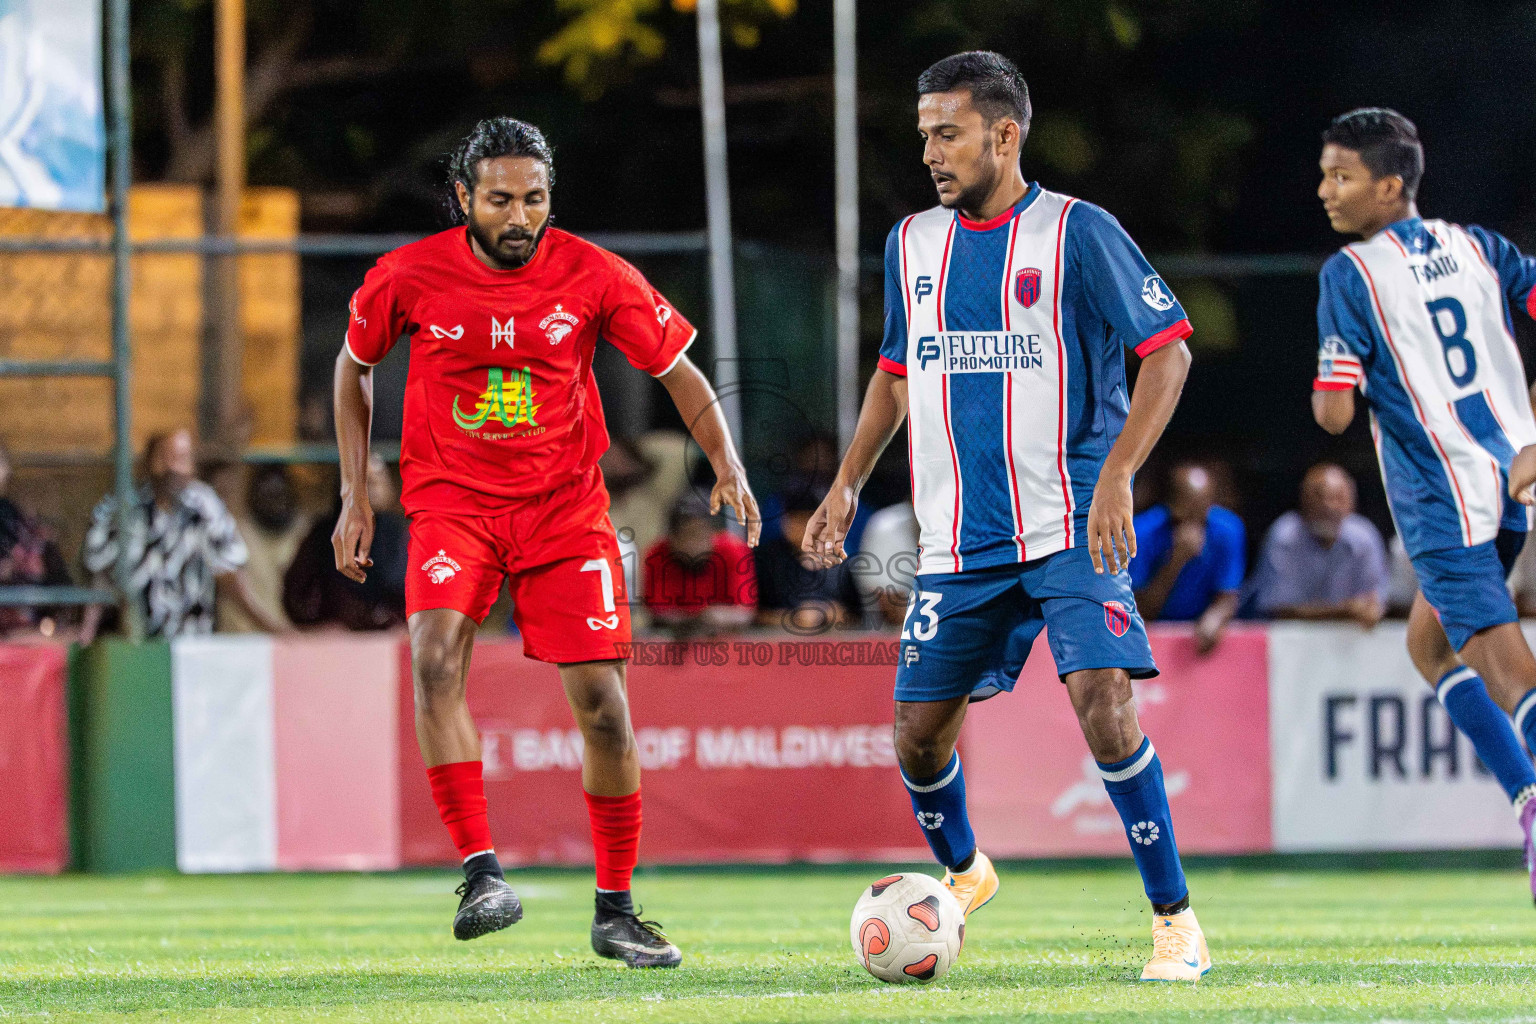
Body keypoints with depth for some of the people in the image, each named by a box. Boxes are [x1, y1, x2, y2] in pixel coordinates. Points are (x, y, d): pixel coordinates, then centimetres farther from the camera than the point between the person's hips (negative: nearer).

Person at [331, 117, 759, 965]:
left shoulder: (592, 276, -9)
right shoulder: (408, 276, -7)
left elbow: (679, 372, 1)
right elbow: (354, 366, 11)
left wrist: (727, 465, -14)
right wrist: (354, 496, 6)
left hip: (564, 504, 1)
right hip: (452, 500, -1)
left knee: (602, 703, -5)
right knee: (435, 656, -27)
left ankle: (615, 912, 10)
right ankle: (480, 873, -27)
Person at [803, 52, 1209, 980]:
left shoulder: (1077, 233, -7)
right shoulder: (912, 245, 10)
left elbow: (1169, 350, -8)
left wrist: (1116, 477, -17)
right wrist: (848, 483, 17)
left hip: (1072, 529, -5)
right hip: (959, 544, 5)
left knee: (1105, 706, -22)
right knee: (919, 738, 6)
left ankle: (1175, 921, -11)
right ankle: (961, 873, 37)